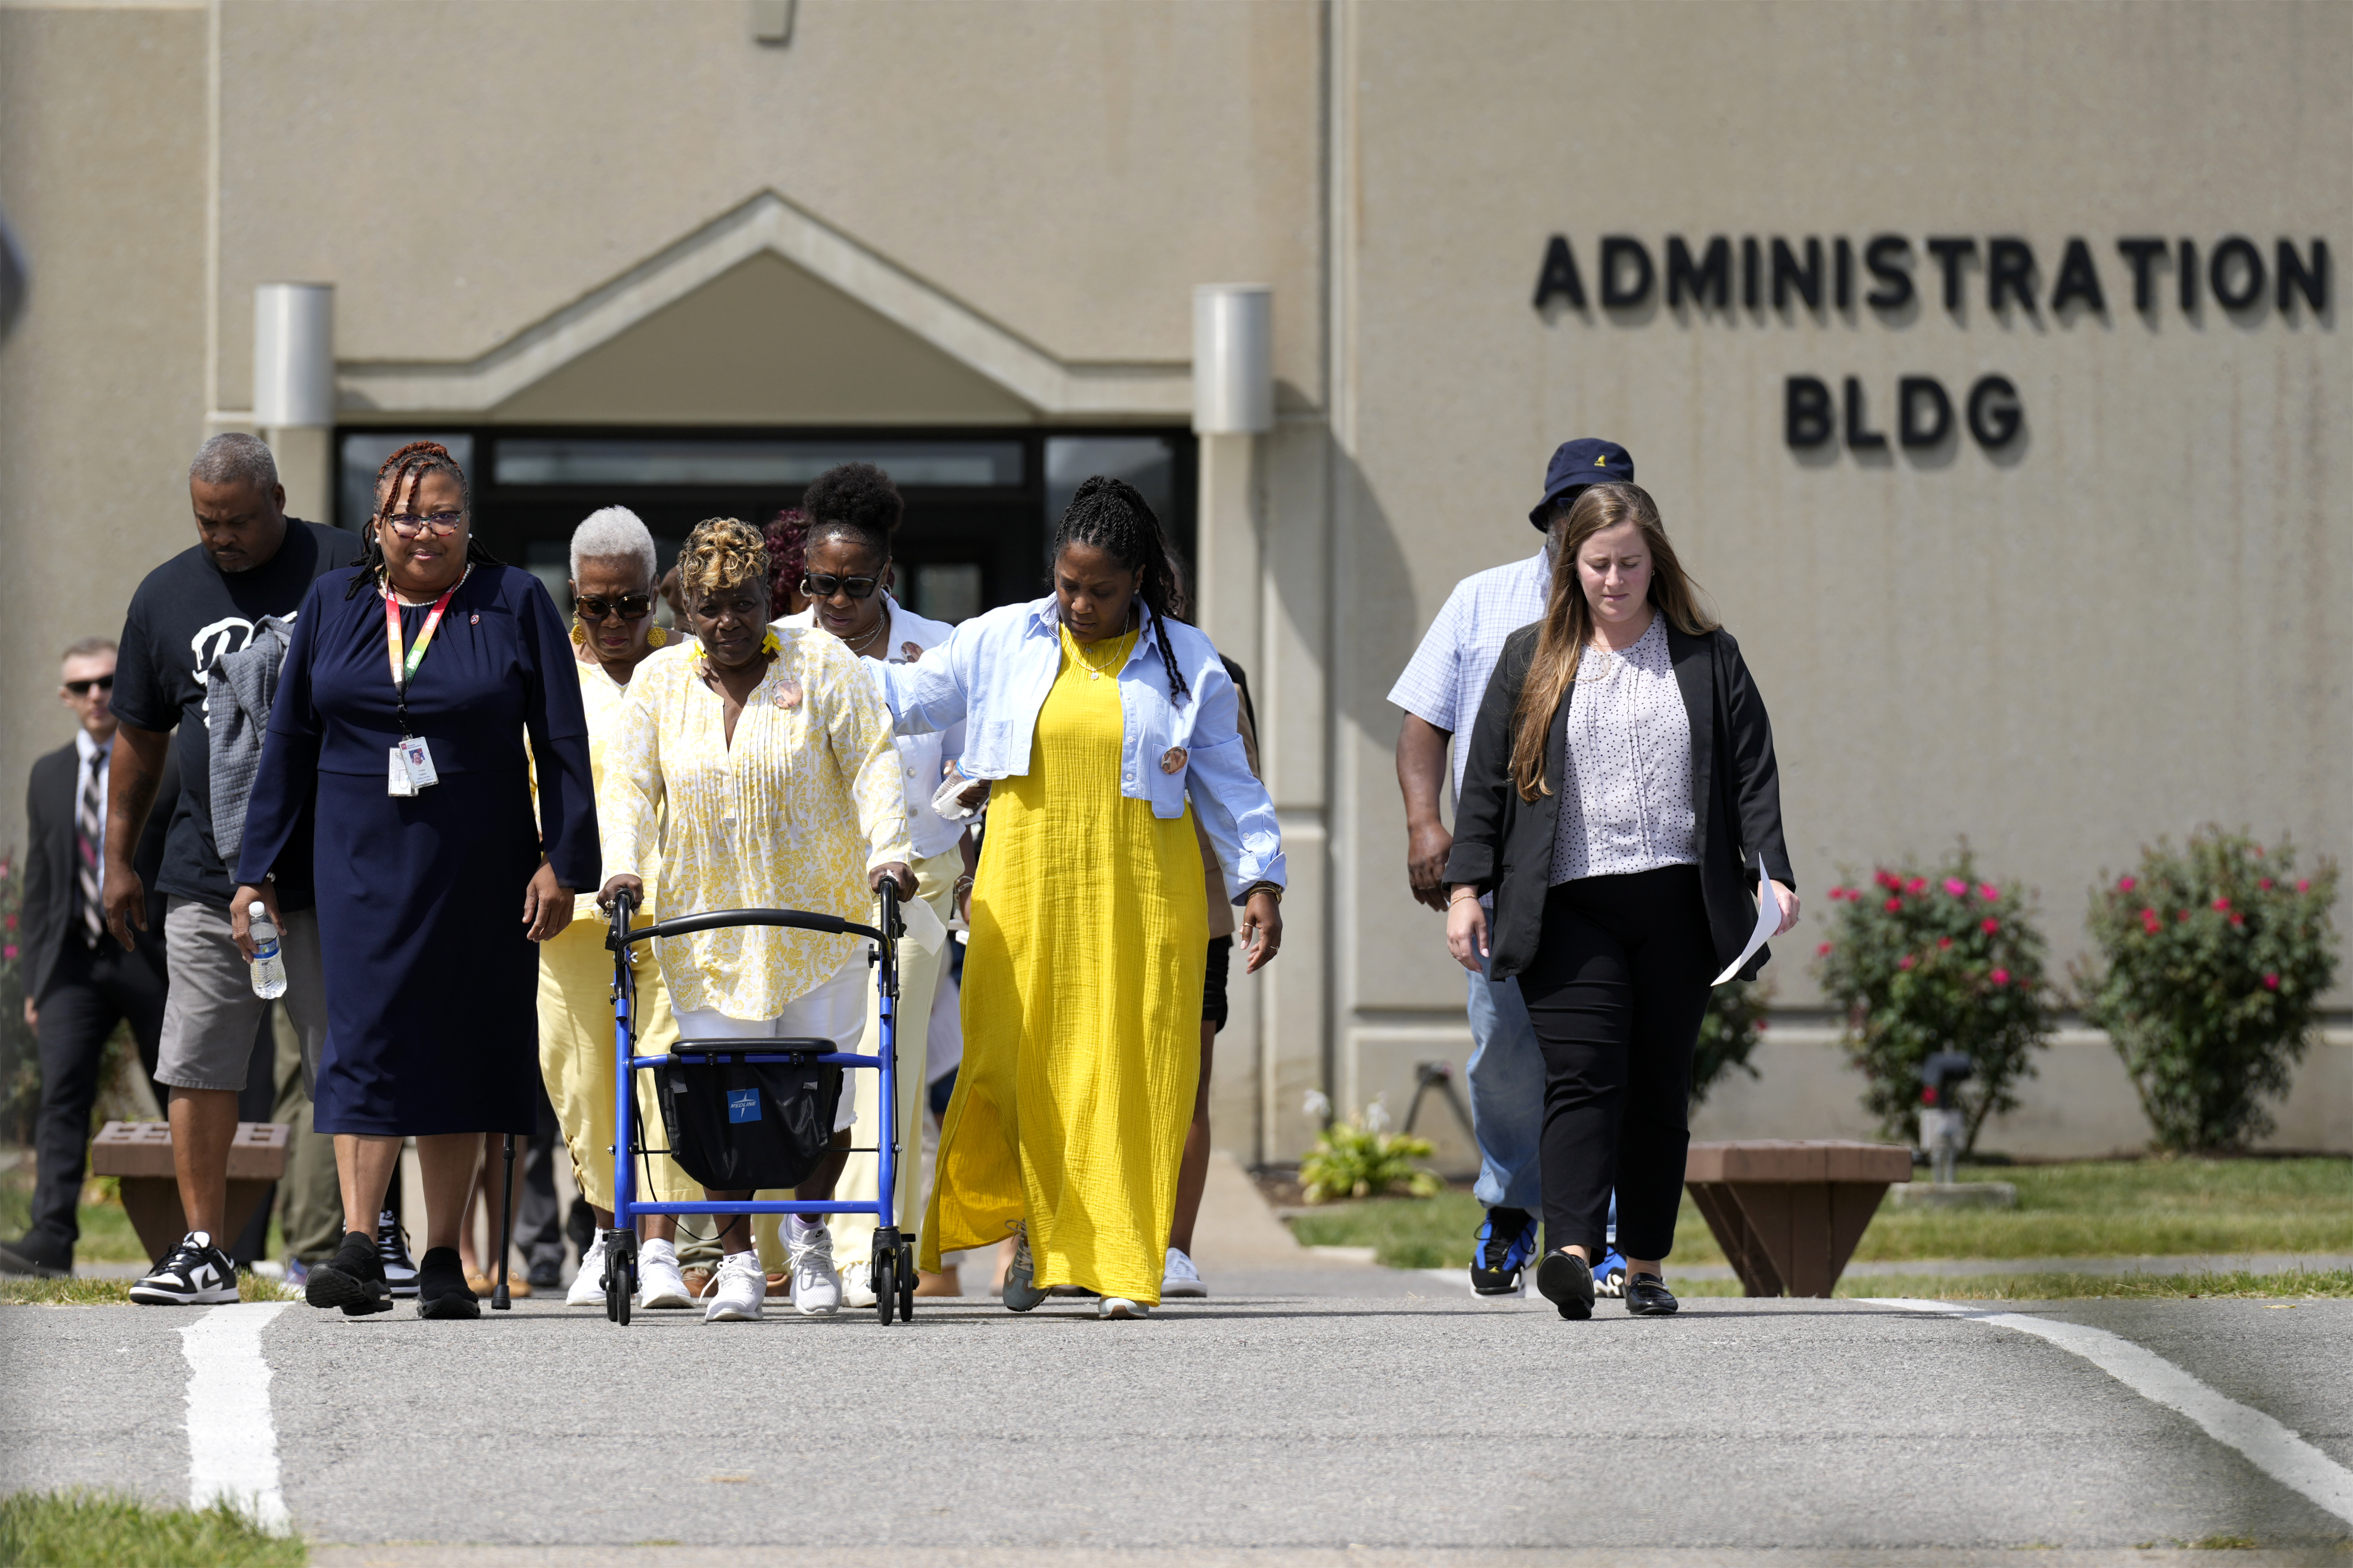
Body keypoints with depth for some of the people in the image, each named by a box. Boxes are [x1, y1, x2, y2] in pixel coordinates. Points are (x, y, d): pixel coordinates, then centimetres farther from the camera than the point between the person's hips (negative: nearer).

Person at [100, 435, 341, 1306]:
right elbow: (139, 736, 17)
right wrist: (120, 858, 16)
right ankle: (204, 1251, 3)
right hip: (208, 873, 3)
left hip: (333, 870, -3)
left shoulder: (345, 573, 1)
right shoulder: (166, 596, 10)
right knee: (198, 1069, -1)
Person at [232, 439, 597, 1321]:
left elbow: (562, 745, 2)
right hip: (362, 862, 1)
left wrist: (561, 861, -6)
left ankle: (443, 1260, 10)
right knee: (367, 1037, -11)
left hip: (477, 867, -1)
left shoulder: (515, 605, 3)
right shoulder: (334, 604, 8)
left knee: (459, 1046, 3)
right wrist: (259, 870, 8)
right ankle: (359, 1248, -16)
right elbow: (289, 742, 11)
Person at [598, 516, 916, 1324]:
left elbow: (872, 763, -4)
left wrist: (887, 850, -18)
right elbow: (631, 783, 5)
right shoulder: (661, 681, 6)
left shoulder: (821, 664, 0)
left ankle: (809, 1229, 22)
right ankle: (737, 1258, 6)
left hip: (820, 924, -1)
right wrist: (623, 864, -12)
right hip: (708, 923, 1)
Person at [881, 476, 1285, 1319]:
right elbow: (905, 697, 14)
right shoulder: (1000, 642, 8)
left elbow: (1228, 782, 10)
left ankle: (1119, 1264, -2)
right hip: (1025, 887, 1)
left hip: (1140, 893, -1)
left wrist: (1260, 880, 4)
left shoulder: (1186, 662, 6)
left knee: (1127, 1074, -5)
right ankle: (1030, 1226, 20)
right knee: (1011, 1061, -3)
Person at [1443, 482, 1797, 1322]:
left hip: (1678, 904, 1)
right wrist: (1466, 887, 1)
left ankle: (1646, 1264, 11)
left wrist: (1772, 874, -5)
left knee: (1660, 1087, 4)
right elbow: (1487, 777, 9)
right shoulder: (1530, 659, 11)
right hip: (1569, 906, -1)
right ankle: (1570, 1252, -28)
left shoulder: (1708, 658, 10)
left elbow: (1752, 772, 7)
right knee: (1583, 1075, -15)